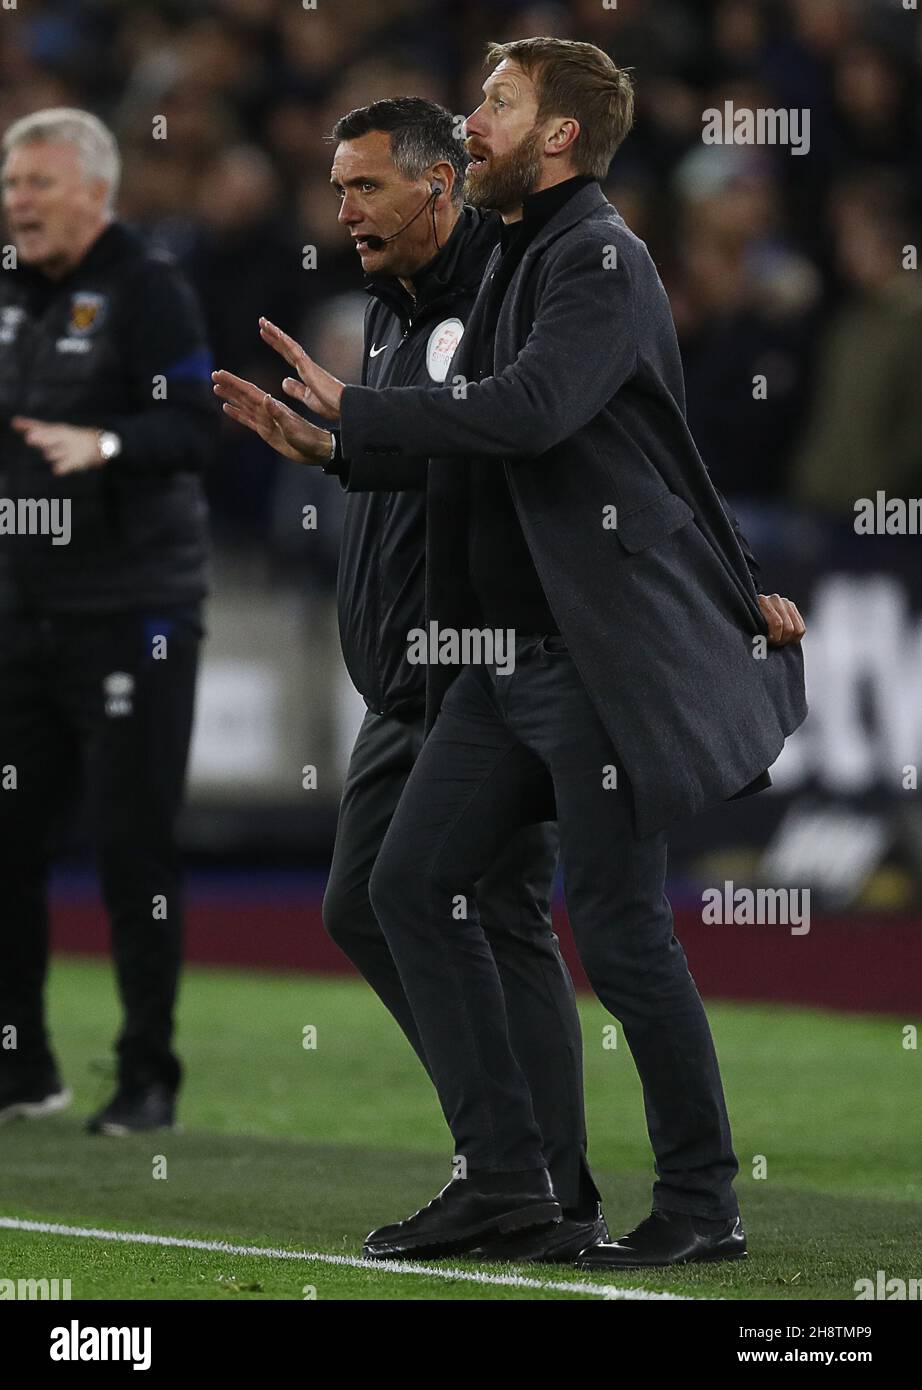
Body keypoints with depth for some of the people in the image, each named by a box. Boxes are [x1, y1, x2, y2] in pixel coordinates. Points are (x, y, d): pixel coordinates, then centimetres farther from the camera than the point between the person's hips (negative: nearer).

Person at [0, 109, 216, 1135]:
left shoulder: (144, 291, -9)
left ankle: (149, 1078, 2)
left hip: (131, 611, -7)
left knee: (133, 848, -4)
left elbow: (196, 424, -17)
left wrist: (105, 446, -32)